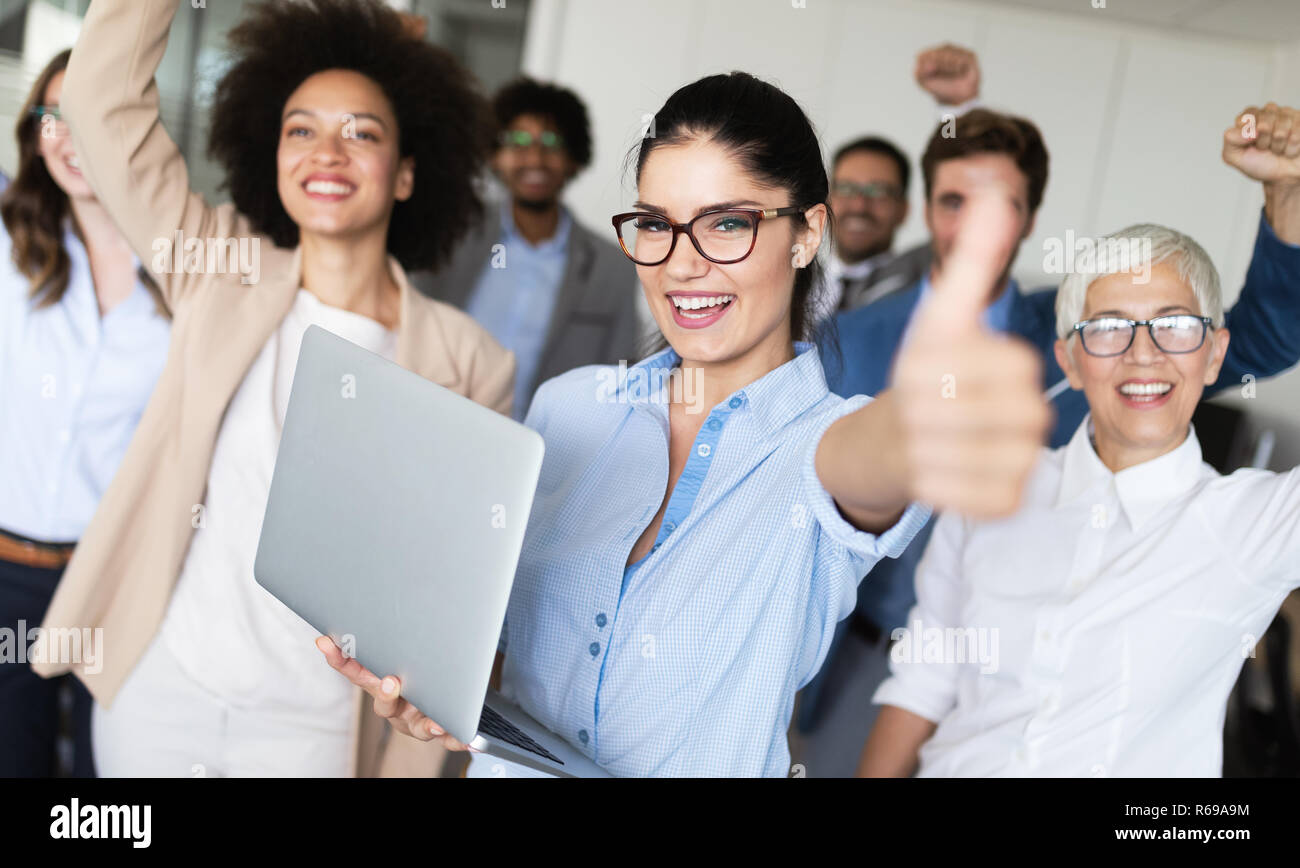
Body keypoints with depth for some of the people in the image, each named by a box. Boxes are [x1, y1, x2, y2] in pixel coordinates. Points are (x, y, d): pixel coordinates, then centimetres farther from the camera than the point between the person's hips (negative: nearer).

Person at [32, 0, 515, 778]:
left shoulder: (468, 363, -9)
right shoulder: (221, 273, -4)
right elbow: (105, 97, -10)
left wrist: (413, 758, -3)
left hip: (311, 726, -2)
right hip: (152, 687, 2)